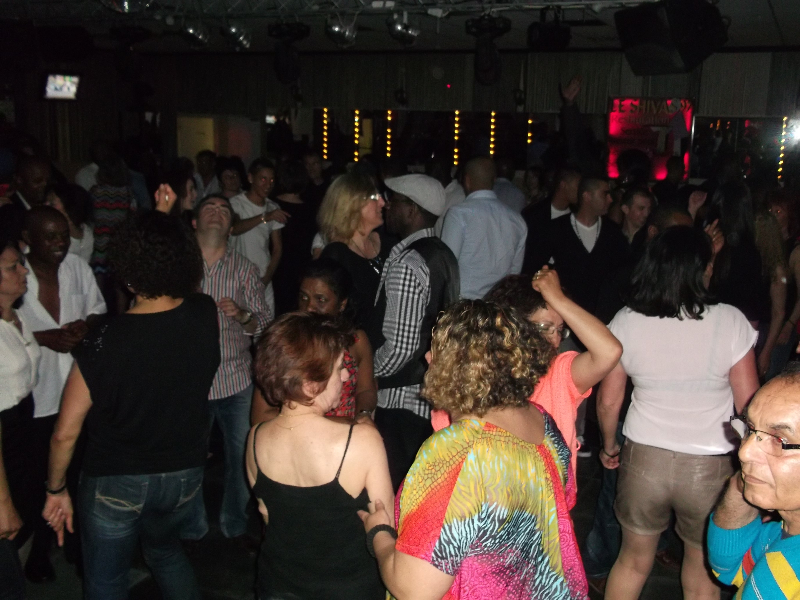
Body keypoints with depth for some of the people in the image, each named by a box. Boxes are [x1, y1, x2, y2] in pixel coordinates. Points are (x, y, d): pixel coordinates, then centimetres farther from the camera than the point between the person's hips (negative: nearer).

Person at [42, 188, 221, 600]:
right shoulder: (205, 316, -16)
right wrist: (166, 219, 14)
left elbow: (66, 432, -17)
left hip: (115, 481, -3)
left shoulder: (103, 341, -25)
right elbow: (183, 280, 10)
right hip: (184, 474, 4)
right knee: (166, 550, 32)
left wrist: (56, 489, 0)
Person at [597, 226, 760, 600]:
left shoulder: (627, 322, -9)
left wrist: (609, 446, 16)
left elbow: (608, 400, -2)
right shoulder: (729, 321, -14)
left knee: (633, 561, 23)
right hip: (710, 468, -1)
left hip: (643, 457, 2)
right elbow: (749, 405, -10)